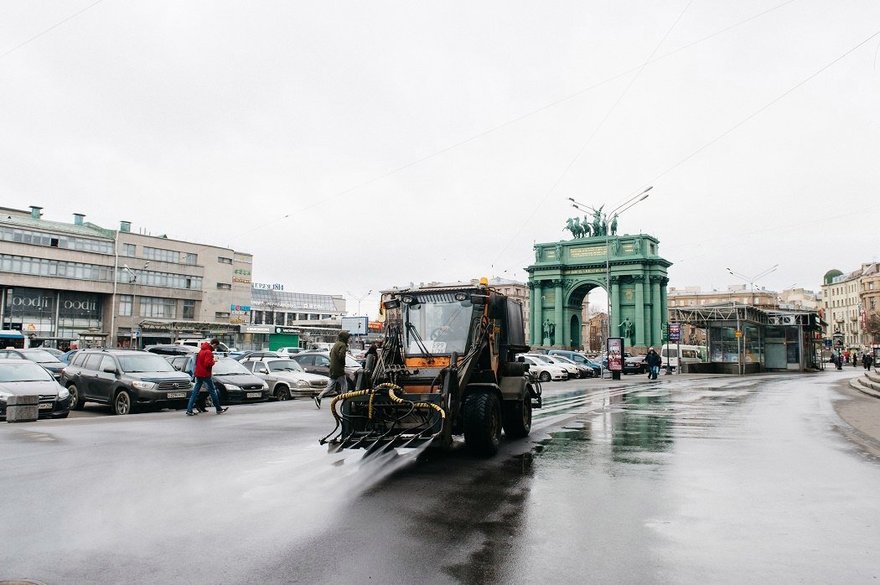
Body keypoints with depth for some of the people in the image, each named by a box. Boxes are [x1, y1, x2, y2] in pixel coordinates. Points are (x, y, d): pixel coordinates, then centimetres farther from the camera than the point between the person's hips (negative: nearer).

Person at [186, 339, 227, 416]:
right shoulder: (208, 352, -16)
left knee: (195, 392, 6)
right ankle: (219, 409, 11)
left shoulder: (202, 350, 14)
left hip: (198, 374, 8)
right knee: (213, 391, 3)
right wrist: (213, 362, -7)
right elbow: (207, 364, -24)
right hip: (205, 375, -8)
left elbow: (197, 361, 21)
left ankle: (189, 410, 2)